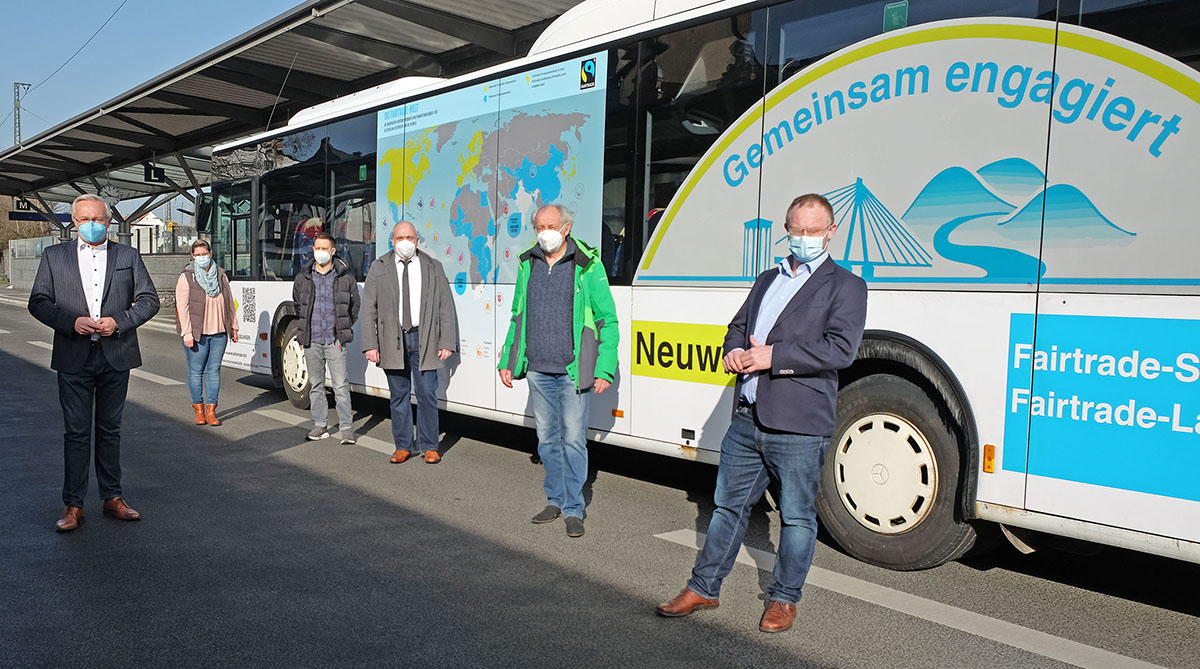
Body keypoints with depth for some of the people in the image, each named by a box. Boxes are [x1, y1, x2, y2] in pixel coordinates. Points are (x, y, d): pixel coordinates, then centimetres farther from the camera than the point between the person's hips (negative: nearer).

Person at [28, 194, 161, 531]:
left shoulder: (128, 256, 8)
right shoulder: (54, 256, 7)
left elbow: (149, 299, 5)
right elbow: (38, 302, 4)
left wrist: (119, 322, -10)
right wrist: (72, 323, -13)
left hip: (115, 357, 1)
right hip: (73, 358, -1)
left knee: (110, 429, 10)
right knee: (76, 432, 2)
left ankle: (112, 497, 19)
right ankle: (73, 505, 9)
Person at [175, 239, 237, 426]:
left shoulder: (220, 274, 10)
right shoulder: (186, 277, -3)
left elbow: (229, 302, 16)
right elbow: (182, 307, -7)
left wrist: (233, 327, 14)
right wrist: (187, 334, -12)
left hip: (219, 333, 3)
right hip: (196, 333, -3)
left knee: (214, 369, 4)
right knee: (196, 371, 2)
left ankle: (211, 410, 8)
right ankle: (198, 409, 13)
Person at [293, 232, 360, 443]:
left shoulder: (345, 276, 1)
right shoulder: (303, 277, 7)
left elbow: (355, 305, 12)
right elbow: (297, 304, 23)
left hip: (335, 340, -3)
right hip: (311, 340, 3)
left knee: (340, 385, -6)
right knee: (316, 384, 9)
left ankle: (346, 427, 0)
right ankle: (320, 425, 19)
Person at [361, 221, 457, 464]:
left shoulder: (433, 267, 8)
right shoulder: (379, 268, 7)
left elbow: (446, 307, 5)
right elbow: (369, 309, 5)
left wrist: (447, 342, -2)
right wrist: (370, 345, -4)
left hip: (424, 339, 0)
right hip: (393, 341, 1)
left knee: (427, 394, -1)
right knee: (399, 395, 7)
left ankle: (429, 447, 11)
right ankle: (403, 446, 18)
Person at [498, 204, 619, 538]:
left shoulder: (588, 265, -5)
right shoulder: (527, 264, 9)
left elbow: (608, 320, -4)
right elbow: (518, 317, 18)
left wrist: (604, 370, -10)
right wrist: (507, 361, 14)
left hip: (572, 371, -4)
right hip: (538, 370, 5)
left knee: (573, 439, 0)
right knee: (547, 439, 13)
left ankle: (573, 508, 13)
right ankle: (555, 501, 27)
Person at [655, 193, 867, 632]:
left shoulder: (845, 286, -2)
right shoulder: (767, 280, 19)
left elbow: (841, 349, -15)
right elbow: (738, 326, 24)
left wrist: (773, 357, -18)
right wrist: (734, 352, 0)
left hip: (798, 427, -6)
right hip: (747, 419, 6)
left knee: (797, 516, 8)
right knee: (729, 505, 14)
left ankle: (784, 599, 25)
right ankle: (703, 589, 26)